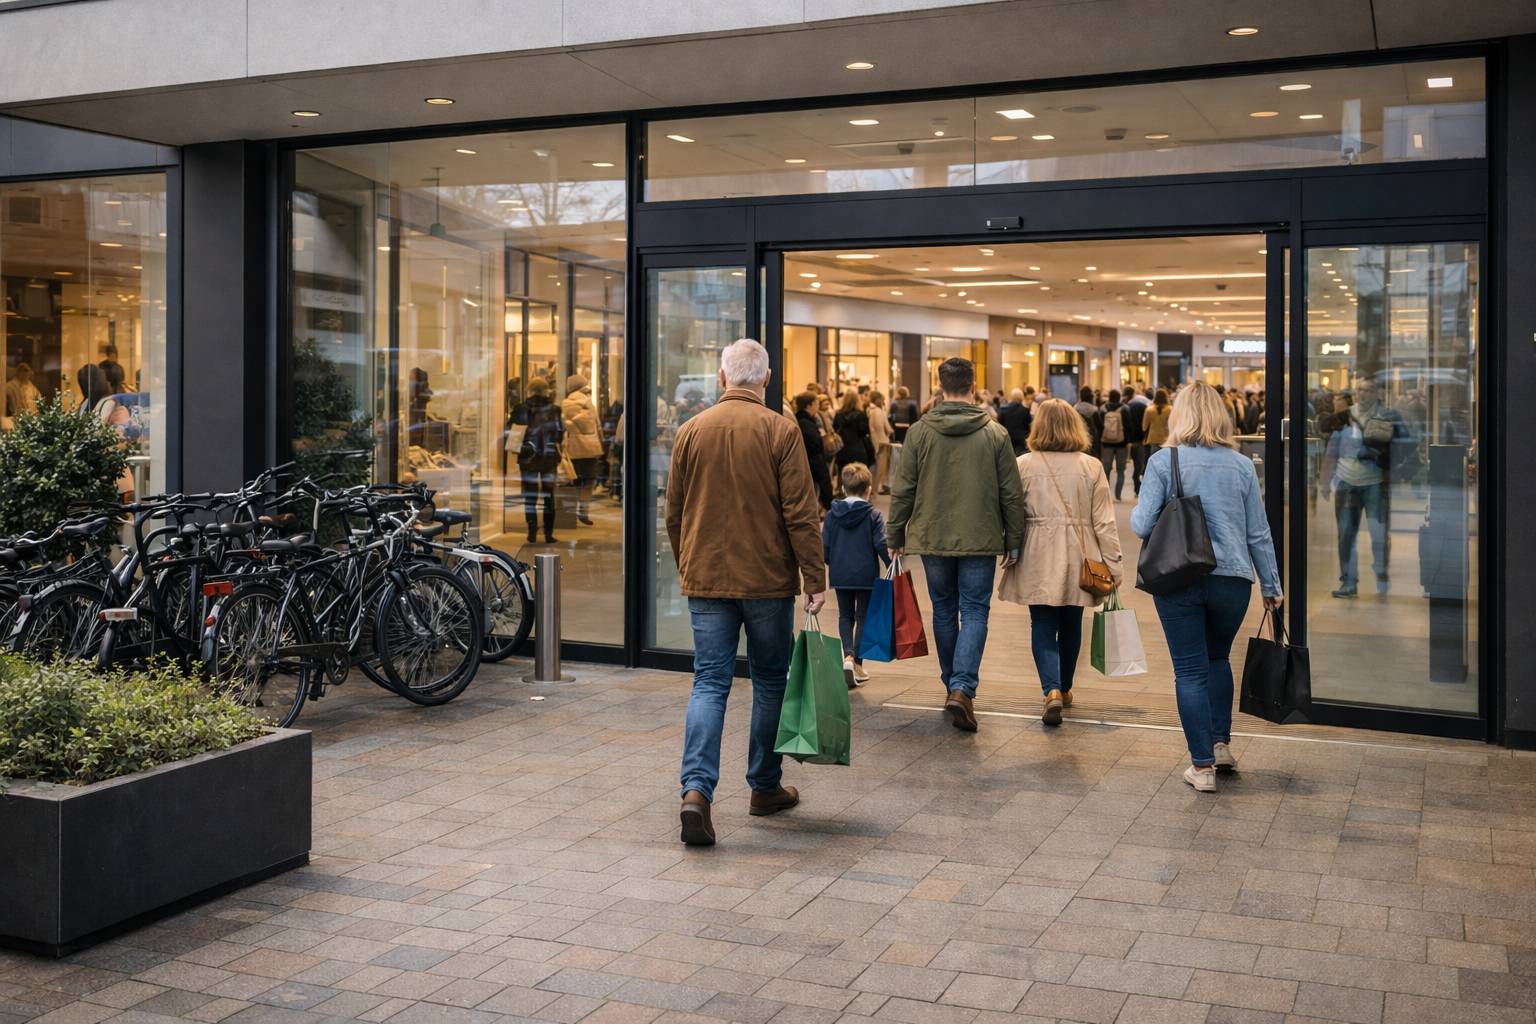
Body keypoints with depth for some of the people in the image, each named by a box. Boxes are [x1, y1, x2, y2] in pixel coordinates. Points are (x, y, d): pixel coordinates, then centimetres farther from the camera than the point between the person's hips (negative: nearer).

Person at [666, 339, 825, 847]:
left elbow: (674, 514, 10)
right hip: (768, 579, -2)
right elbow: (801, 513, -10)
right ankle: (765, 786, 23)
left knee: (709, 683, 3)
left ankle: (696, 789, -13)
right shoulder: (780, 431, -7)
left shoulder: (691, 431, 3)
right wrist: (815, 580, -5)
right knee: (770, 682, 13)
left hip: (706, 579, 2)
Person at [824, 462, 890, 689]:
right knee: (863, 617, 9)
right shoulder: (873, 515, -9)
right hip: (866, 575, -2)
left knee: (845, 616, 15)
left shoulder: (832, 515, 0)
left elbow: (825, 545, 3)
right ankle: (857, 663, 9)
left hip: (840, 575, 2)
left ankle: (848, 655, -6)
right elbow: (882, 545, -12)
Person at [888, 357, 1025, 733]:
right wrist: (1014, 541, 8)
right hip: (980, 540, -1)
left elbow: (903, 490, -1)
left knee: (944, 612, 15)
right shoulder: (995, 433, -4)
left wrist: (896, 534, 11)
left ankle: (953, 686, 27)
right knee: (974, 613, 3)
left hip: (932, 539, 1)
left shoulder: (920, 431, -4)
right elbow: (1011, 494, -1)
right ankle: (963, 688, -13)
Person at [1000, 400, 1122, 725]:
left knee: (1043, 625, 3)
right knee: (1071, 625, 17)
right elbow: (1104, 521, -3)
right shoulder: (1091, 466, -3)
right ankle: (1065, 689, 32)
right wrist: (1113, 565, 2)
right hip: (1078, 558, 2)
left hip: (1038, 561, -2)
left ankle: (1051, 690, -16)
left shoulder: (1023, 465, -5)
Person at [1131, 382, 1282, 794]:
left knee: (1190, 670, 4)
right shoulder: (1242, 466, 3)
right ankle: (1220, 744, 23)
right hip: (1231, 578, 3)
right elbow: (1259, 534, 6)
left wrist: (1135, 516, 14)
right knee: (1218, 658, 24)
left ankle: (1203, 766, 6)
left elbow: (1142, 525, -10)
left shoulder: (1162, 462, -6)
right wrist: (1270, 586, 16)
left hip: (1178, 580, -2)